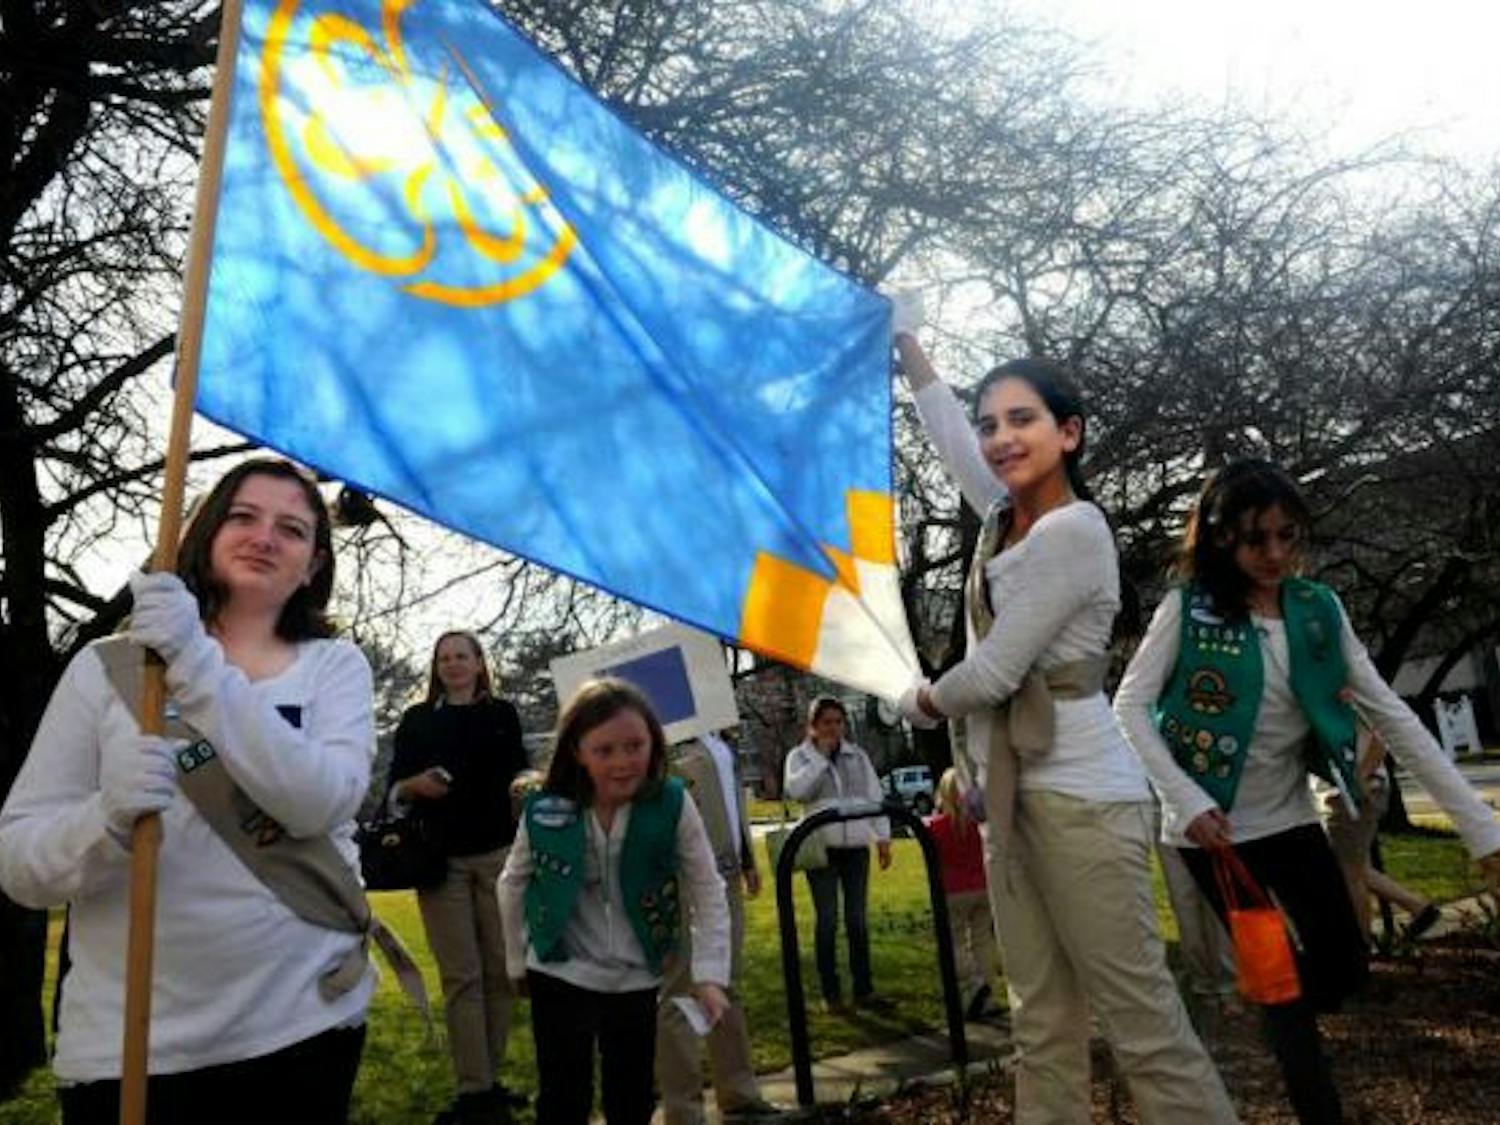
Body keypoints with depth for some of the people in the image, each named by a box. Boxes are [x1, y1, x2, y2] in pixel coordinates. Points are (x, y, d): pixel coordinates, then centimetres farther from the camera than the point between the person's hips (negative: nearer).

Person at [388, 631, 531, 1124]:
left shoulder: (502, 714, 8)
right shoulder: (417, 719, 8)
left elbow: (519, 778, 10)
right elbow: (394, 789, 7)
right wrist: (418, 784, -14)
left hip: (498, 855, 1)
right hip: (440, 859, -1)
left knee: (499, 969, 3)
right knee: (461, 976, -2)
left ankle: (490, 1080, 13)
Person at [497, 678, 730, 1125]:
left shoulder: (674, 805, -18)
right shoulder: (544, 812, -15)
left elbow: (708, 892, -10)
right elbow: (513, 885, 4)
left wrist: (710, 975, -17)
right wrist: (517, 961, 11)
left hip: (637, 981, 1)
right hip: (560, 976, 0)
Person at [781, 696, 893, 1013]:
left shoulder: (858, 756, 11)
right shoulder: (800, 756, 2)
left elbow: (875, 797, 11)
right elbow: (795, 790, -16)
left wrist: (883, 837, 4)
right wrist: (821, 756, -13)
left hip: (856, 847, 3)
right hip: (821, 848, -3)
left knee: (858, 920, 8)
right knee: (827, 921, 1)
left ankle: (863, 990, 16)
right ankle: (830, 993, 11)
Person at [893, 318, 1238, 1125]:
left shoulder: (1072, 530, -13)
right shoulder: (1007, 516, 10)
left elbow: (994, 672, -15)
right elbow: (950, 437, 28)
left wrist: (918, 702, 4)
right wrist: (905, 343, 35)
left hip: (1077, 794, -8)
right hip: (1011, 791, 8)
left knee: (1141, 1022, -4)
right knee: (1043, 1022, 10)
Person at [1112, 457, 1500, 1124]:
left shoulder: (1319, 609, -2)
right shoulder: (1188, 607, -13)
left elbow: (1389, 714, -2)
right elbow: (1128, 707, -15)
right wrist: (1188, 802, -24)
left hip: (1290, 819, 4)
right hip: (1211, 829, -4)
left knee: (1344, 967, 10)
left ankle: (1283, 1025, 42)